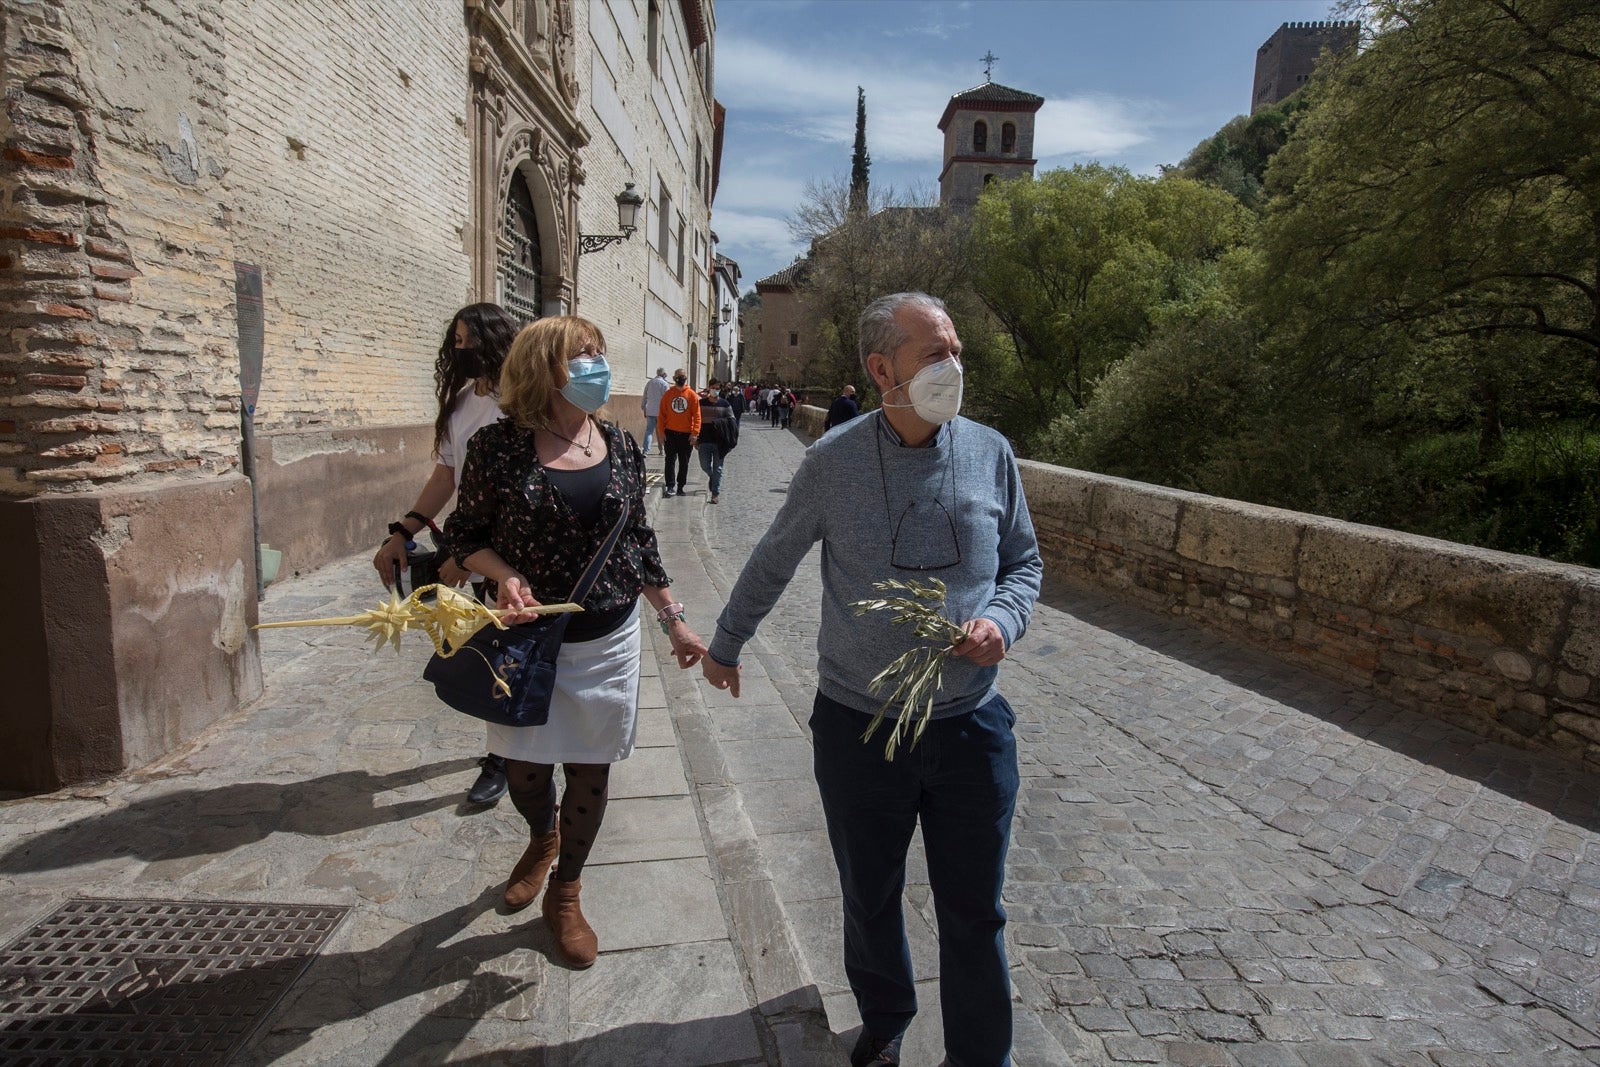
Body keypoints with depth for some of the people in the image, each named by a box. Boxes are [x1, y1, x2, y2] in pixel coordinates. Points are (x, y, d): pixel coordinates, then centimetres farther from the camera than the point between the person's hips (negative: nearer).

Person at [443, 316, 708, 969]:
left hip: (607, 639, 2)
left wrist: (673, 620, 7)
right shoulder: (499, 446, -10)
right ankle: (542, 838, 51)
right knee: (525, 767, 13)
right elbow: (465, 535, -1)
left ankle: (565, 893, 36)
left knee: (590, 768, 11)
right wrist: (505, 575, -21)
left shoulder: (621, 446, -1)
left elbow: (640, 541, 7)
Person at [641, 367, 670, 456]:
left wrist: (644, 409, 22)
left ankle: (646, 450, -12)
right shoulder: (664, 384, -5)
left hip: (650, 411, 4)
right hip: (660, 411, -4)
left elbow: (644, 397, 15)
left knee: (649, 431, 1)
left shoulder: (649, 383, 11)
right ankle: (660, 450, 15)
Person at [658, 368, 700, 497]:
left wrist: (695, 433, -11)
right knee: (670, 460, -4)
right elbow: (662, 414, 4)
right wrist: (662, 432, -3)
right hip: (670, 433, 0)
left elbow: (697, 415, -2)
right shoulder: (667, 394, 3)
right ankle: (670, 486, -4)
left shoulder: (692, 395, 0)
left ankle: (680, 487, 17)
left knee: (684, 462, 7)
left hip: (686, 434, 0)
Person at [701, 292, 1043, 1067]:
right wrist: (725, 646, 16)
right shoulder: (831, 463, -9)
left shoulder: (990, 454, -3)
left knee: (974, 915, 12)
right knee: (869, 900, 20)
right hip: (856, 724, 0)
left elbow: (1024, 561, 9)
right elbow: (771, 565, 6)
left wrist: (1002, 620, -12)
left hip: (970, 725, 1)